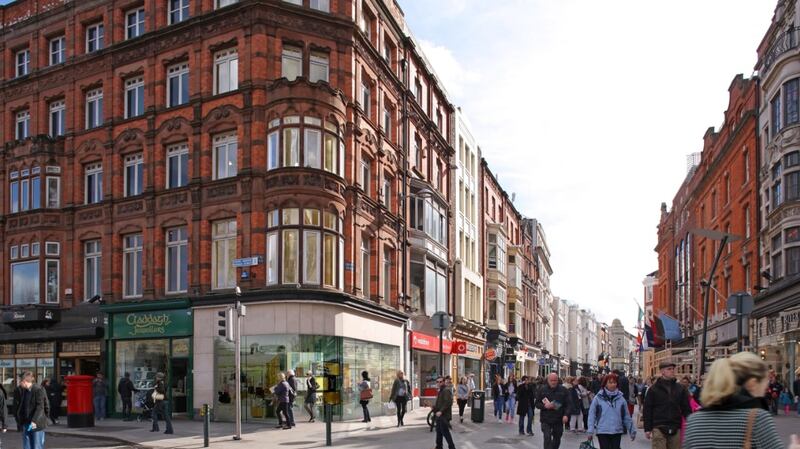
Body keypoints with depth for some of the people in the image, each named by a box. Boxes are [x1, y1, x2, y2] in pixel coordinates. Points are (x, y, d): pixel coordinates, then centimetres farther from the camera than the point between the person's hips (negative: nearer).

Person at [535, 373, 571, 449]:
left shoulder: (563, 390, 4)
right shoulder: (542, 390, 1)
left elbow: (567, 404, 2)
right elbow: (537, 404, 5)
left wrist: (566, 415, -13)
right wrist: (544, 406, -15)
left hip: (559, 420, 2)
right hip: (546, 420, -2)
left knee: (557, 439, 11)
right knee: (547, 439, -12)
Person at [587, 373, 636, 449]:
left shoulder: (620, 398, 3)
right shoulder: (598, 398, -5)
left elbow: (626, 416, 9)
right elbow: (592, 415, -4)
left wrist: (632, 431, 10)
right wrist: (590, 431, -10)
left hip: (617, 432, 3)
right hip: (602, 432, -3)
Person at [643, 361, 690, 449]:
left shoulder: (680, 389, 10)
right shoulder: (653, 389, 1)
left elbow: (686, 409, 12)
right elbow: (647, 410, 1)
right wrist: (647, 429, -4)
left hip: (675, 429, 3)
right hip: (659, 429, -3)